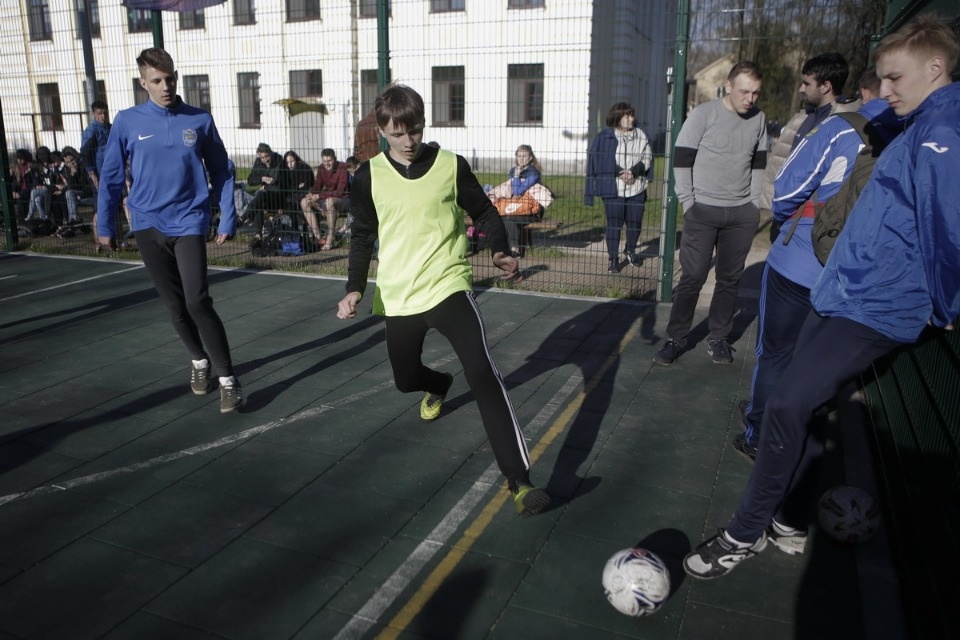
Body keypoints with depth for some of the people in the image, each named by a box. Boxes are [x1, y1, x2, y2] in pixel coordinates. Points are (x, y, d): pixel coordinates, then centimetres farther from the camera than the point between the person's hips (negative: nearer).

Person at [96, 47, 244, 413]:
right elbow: (111, 176, 7)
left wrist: (227, 220, 1)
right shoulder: (127, 122, 0)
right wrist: (105, 225, 8)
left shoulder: (200, 120, -1)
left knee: (198, 302, -13)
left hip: (189, 223, -2)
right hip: (148, 225, 2)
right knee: (174, 304, 10)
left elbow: (221, 172, 5)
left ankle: (227, 379, -6)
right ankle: (199, 360, 32)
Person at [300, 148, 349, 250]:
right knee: (304, 202, -12)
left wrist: (319, 196, -29)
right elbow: (317, 186, 7)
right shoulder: (321, 168, 3)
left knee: (329, 201, -39)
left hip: (342, 201, -7)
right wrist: (311, 193, -18)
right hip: (325, 199, 7)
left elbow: (340, 192, -24)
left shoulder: (342, 169, -16)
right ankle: (318, 237, -14)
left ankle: (331, 238, -32)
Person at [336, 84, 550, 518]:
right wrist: (355, 288, -2)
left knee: (482, 373, -22)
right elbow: (363, 236, 9)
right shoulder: (369, 176, 1)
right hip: (398, 297, 4)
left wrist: (502, 252, -12)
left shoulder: (451, 166, -4)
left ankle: (519, 479, -20)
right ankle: (438, 385, 58)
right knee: (406, 379, 18)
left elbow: (485, 212, 6)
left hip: (448, 286, -3)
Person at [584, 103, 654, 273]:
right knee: (614, 223, -1)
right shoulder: (605, 137, -2)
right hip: (613, 188, -3)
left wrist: (634, 171, -14)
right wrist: (619, 173, -17)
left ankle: (630, 250, 34)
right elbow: (600, 161, -8)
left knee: (635, 221, 10)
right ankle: (613, 259, 8)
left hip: (636, 188, 3)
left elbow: (647, 158, 3)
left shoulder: (641, 135, 8)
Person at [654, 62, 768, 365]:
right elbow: (681, 160, -6)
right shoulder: (704, 114, -7)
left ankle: (718, 339, 19)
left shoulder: (758, 119, 7)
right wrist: (688, 203, -9)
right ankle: (676, 339, 7)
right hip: (703, 210, -4)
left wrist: (754, 203, 8)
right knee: (692, 277, -4)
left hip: (742, 214, 4)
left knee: (730, 278, 7)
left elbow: (758, 163, 16)